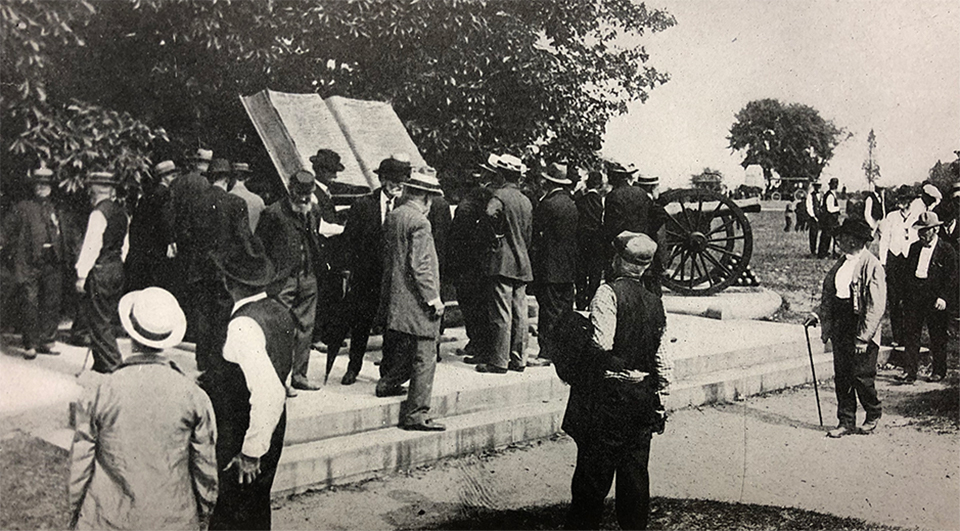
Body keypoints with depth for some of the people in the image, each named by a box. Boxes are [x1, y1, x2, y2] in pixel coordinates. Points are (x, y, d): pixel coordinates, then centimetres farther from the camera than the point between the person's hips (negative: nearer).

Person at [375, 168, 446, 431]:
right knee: (424, 357, -3)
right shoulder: (419, 222, -17)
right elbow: (419, 266, -21)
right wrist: (433, 298, -14)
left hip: (394, 297, 9)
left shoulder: (392, 216, 8)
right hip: (415, 300, -9)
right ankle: (416, 414, 0)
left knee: (402, 347, 26)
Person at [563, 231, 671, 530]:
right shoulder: (655, 302, 7)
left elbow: (602, 345, -23)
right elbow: (662, 358, 9)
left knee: (594, 471, 4)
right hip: (643, 399, 6)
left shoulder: (608, 293, -12)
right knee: (635, 470, 14)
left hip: (608, 396, -5)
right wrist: (661, 398, 16)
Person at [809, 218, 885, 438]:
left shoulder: (872, 266, -14)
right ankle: (846, 422, 17)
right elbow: (828, 294, 18)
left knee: (861, 376, 1)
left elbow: (876, 307, -17)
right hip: (840, 327, 7)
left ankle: (874, 414, 26)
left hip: (861, 328, -7)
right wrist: (821, 316, 6)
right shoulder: (842, 263, 9)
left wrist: (864, 337, -19)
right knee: (841, 376, 8)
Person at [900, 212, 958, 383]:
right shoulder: (914, 247, 11)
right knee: (910, 333, 0)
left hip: (935, 299, -4)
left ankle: (939, 370, 22)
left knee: (937, 336, 7)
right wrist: (904, 295, 9)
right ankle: (910, 371, 4)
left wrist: (943, 298, -15)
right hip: (913, 297, 4)